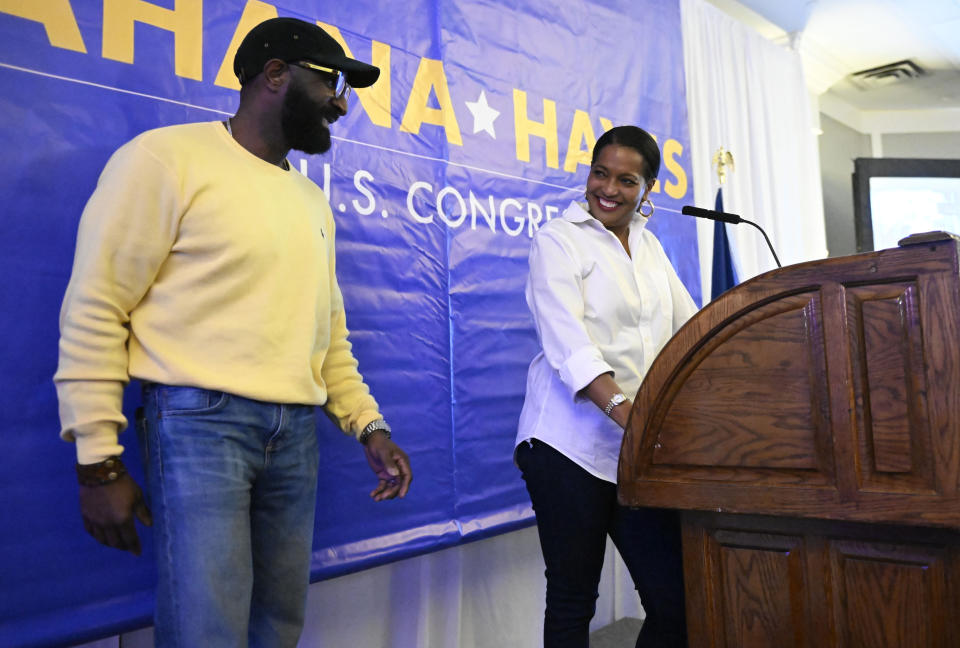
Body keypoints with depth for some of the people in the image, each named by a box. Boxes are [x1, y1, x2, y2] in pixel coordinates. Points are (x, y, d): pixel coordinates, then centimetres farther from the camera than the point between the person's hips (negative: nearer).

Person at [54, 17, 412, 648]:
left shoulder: (314, 200, 17)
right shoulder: (167, 158, -4)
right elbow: (94, 309, -6)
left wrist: (370, 426, 10)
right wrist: (98, 460, -9)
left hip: (296, 432, 6)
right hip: (200, 422, -6)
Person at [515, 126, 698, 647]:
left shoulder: (648, 243, 16)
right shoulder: (557, 240, -3)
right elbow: (568, 344, -17)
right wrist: (624, 411, -30)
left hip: (642, 447, 6)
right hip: (571, 443, -5)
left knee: (675, 601, 4)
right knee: (572, 604, 5)